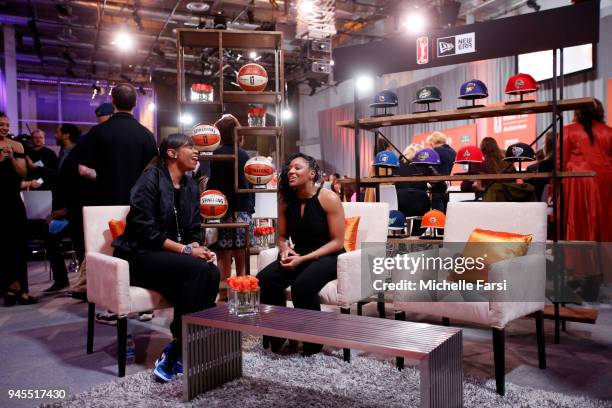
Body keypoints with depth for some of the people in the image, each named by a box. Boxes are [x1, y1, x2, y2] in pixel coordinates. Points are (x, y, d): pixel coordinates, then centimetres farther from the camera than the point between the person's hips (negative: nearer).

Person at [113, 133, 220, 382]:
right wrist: (186, 250, -22)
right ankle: (180, 348, -22)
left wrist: (198, 248, -10)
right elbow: (145, 231, -18)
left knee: (211, 272, -24)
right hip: (139, 256, -6)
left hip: (170, 256, 6)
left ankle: (174, 351, -20)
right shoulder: (151, 179, -10)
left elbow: (193, 231, 12)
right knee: (197, 270, -31)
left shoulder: (191, 187, 12)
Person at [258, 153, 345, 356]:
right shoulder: (286, 200, 5)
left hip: (327, 256, -4)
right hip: (298, 256, 5)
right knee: (264, 279, -23)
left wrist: (303, 259, -19)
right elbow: (282, 236, 16)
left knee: (302, 285, -34)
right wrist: (285, 250, -9)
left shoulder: (329, 199, -10)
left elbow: (337, 242, -11)